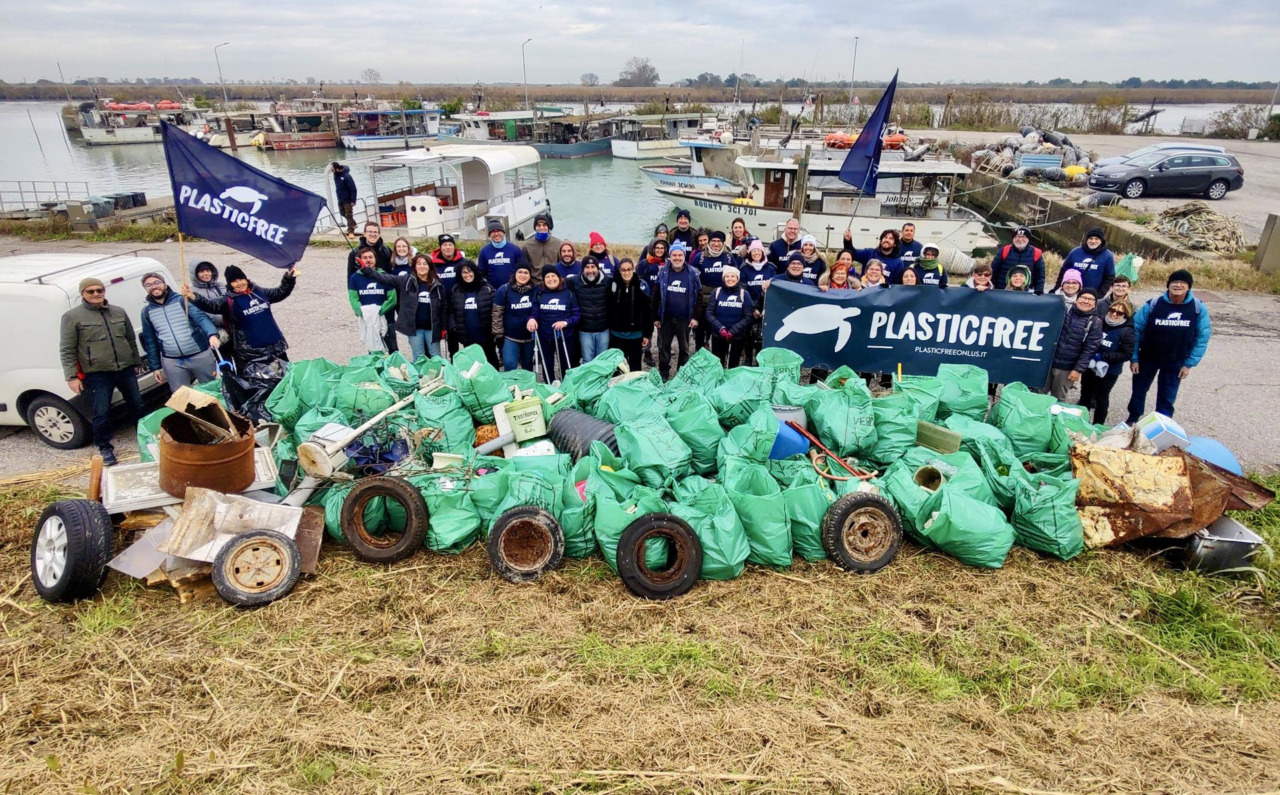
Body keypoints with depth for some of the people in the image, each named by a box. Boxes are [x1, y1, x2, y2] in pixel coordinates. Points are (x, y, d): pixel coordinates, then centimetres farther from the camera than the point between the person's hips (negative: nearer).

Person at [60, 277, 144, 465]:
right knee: (101, 413, -2)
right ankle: (105, 448, 14)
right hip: (97, 374, -4)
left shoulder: (119, 312, 9)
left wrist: (135, 363, 18)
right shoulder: (72, 316, -4)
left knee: (137, 406, 14)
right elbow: (67, 350, -5)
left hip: (125, 369, 4)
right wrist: (71, 376, -10)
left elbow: (131, 340, 18)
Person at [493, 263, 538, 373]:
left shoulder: (535, 290, -4)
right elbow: (497, 313, -7)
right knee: (510, 366, -14)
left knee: (527, 368, 16)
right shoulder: (504, 290, -9)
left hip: (529, 337, 3)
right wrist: (498, 334, -8)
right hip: (510, 337, -2)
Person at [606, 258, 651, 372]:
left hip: (636, 334, 0)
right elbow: (607, 309, -1)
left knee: (635, 366, 12)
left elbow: (647, 311, -3)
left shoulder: (642, 285, -7)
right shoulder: (613, 284, -6)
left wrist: (647, 334, -3)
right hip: (617, 334, 0)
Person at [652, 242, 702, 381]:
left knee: (684, 347, 12)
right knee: (663, 347, 8)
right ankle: (663, 374, 20)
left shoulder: (693, 274, -5)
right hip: (666, 318, 1)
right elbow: (656, 297, 1)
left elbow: (699, 297, -2)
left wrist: (695, 317, -8)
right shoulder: (662, 273, -2)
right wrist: (655, 317, -2)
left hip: (685, 319, -1)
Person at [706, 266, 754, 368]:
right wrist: (720, 328, -18)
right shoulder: (716, 292, -2)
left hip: (738, 336, 0)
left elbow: (747, 317, -7)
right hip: (718, 335, 1)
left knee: (734, 364, 9)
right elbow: (709, 313, -5)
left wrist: (733, 331, -18)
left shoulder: (744, 294, -4)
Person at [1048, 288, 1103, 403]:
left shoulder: (1095, 323, -4)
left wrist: (1078, 369, -13)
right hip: (1047, 362, 2)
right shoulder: (1064, 311, 3)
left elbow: (1089, 350, -8)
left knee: (1058, 399, 11)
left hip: (1067, 368, -2)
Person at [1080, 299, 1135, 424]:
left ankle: (1097, 425, 25)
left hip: (1109, 371, -4)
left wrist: (1103, 356, -22)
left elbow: (1126, 354, -16)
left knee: (1101, 398, 9)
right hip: (1089, 366, 4)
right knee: (1085, 395, 17)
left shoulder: (1127, 331, -15)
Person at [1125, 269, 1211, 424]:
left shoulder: (1199, 308, -13)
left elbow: (1202, 338, -7)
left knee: (1167, 398, 11)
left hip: (1176, 362, 1)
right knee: (1139, 389, 15)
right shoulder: (1153, 304, -17)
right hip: (1147, 358, 0)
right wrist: (1134, 358, -12)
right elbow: (1135, 330, -11)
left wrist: (1189, 364, -9)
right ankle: (1133, 419, 36)